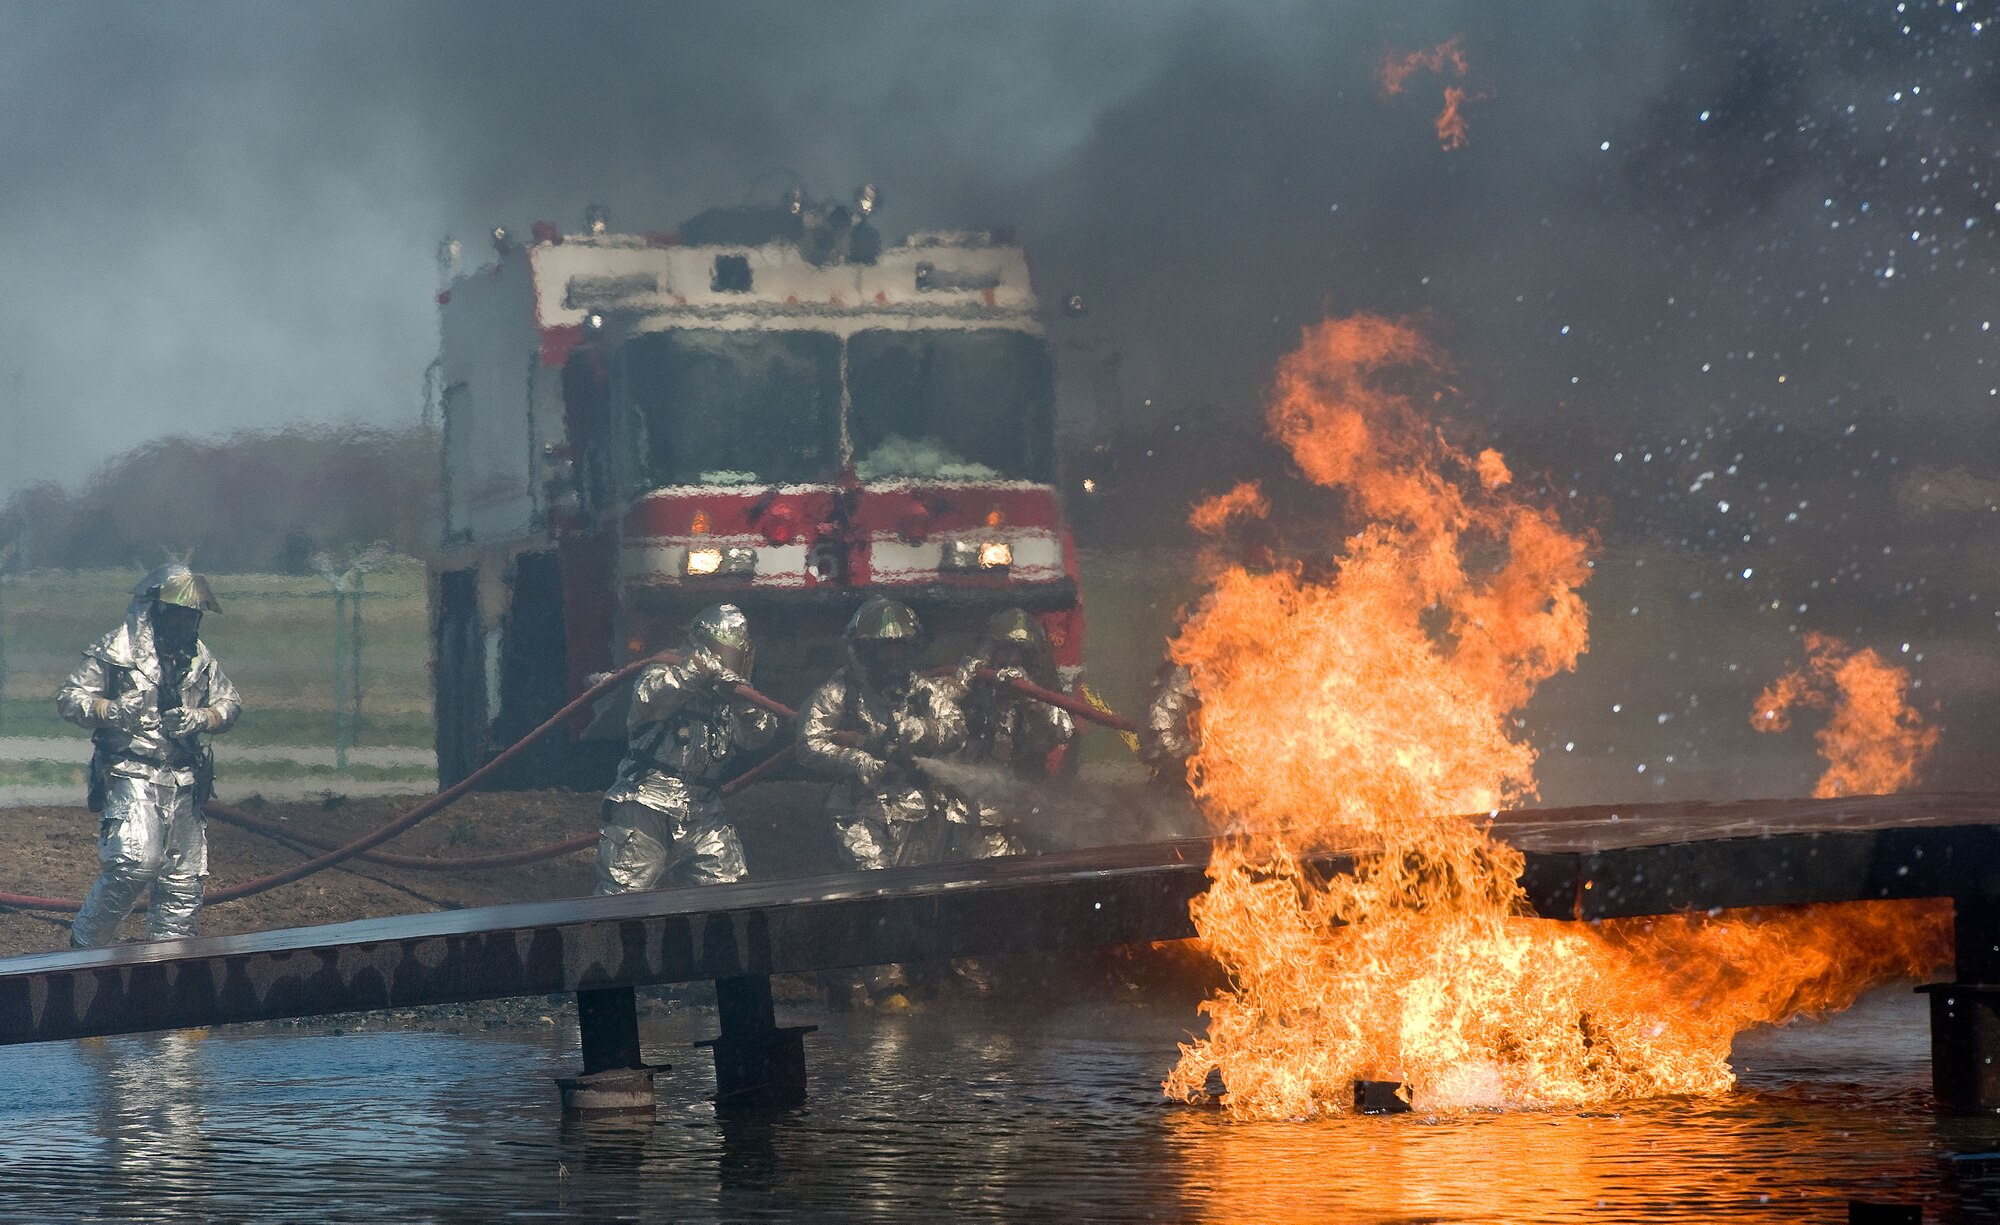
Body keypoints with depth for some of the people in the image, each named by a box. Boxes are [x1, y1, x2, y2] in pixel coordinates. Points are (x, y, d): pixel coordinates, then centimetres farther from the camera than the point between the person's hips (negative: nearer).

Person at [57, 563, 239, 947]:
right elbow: (69, 699, -4)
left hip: (184, 784, 6)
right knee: (136, 861, -23)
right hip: (134, 776, -6)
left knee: (183, 879, 6)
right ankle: (85, 943, -6)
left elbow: (230, 704, 16)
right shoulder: (117, 651, -3)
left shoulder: (200, 658, 13)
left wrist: (200, 719, -6)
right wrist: (110, 710, -23)